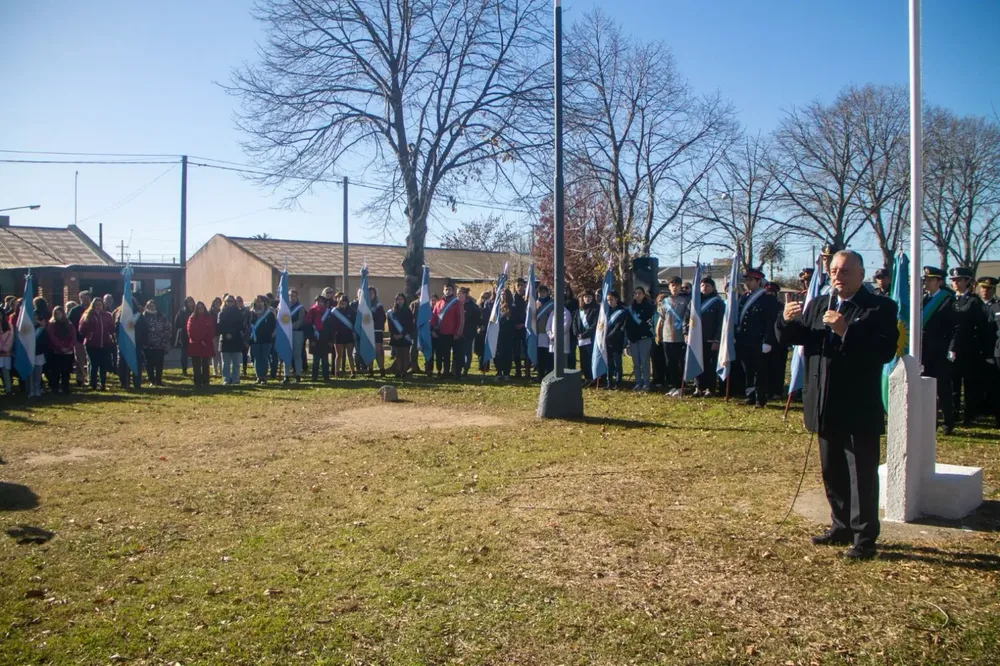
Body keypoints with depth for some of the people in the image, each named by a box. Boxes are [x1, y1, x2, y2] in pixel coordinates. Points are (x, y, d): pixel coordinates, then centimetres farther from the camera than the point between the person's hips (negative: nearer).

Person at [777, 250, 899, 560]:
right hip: (826, 407, 6)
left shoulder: (880, 308, -7)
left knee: (862, 475, 1)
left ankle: (864, 537, 10)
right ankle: (842, 527, 29)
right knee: (832, 473, 16)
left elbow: (885, 351, -21)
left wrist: (847, 331, -28)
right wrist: (786, 320, -12)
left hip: (859, 409, -6)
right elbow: (788, 338, 9)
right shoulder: (818, 305, 11)